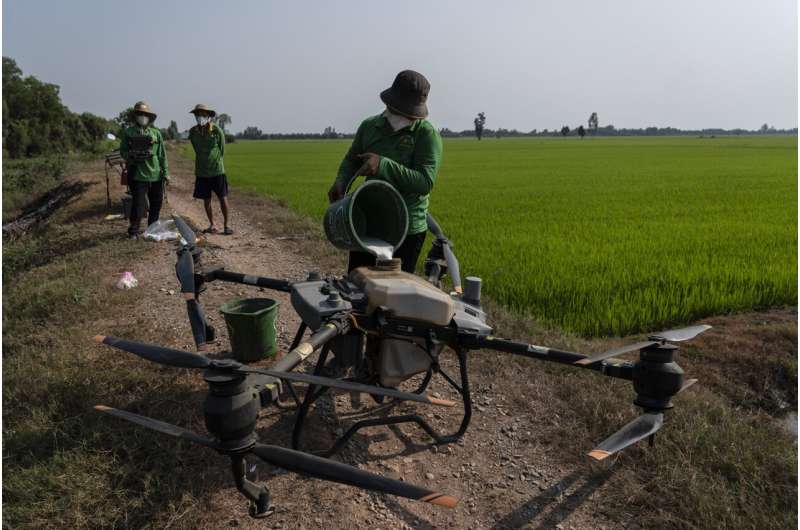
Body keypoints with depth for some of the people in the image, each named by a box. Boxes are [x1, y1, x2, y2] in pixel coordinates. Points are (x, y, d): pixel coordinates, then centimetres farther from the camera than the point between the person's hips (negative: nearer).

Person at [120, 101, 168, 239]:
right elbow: (122, 151, 6)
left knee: (156, 204, 11)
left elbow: (162, 154, 9)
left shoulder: (156, 133, 8)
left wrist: (165, 172, 4)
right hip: (137, 175, -3)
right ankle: (134, 230, 5)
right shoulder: (128, 132, 3)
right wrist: (132, 155, -16)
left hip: (156, 175, 3)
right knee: (138, 204, -6)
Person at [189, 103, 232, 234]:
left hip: (217, 171, -3)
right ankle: (212, 225, 19)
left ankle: (226, 225, 9)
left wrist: (215, 163, 8)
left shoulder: (218, 131, -9)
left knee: (223, 198, -1)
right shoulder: (193, 132, 0)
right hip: (201, 172, 3)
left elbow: (222, 150, 2)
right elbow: (196, 149, 14)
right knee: (206, 200, 7)